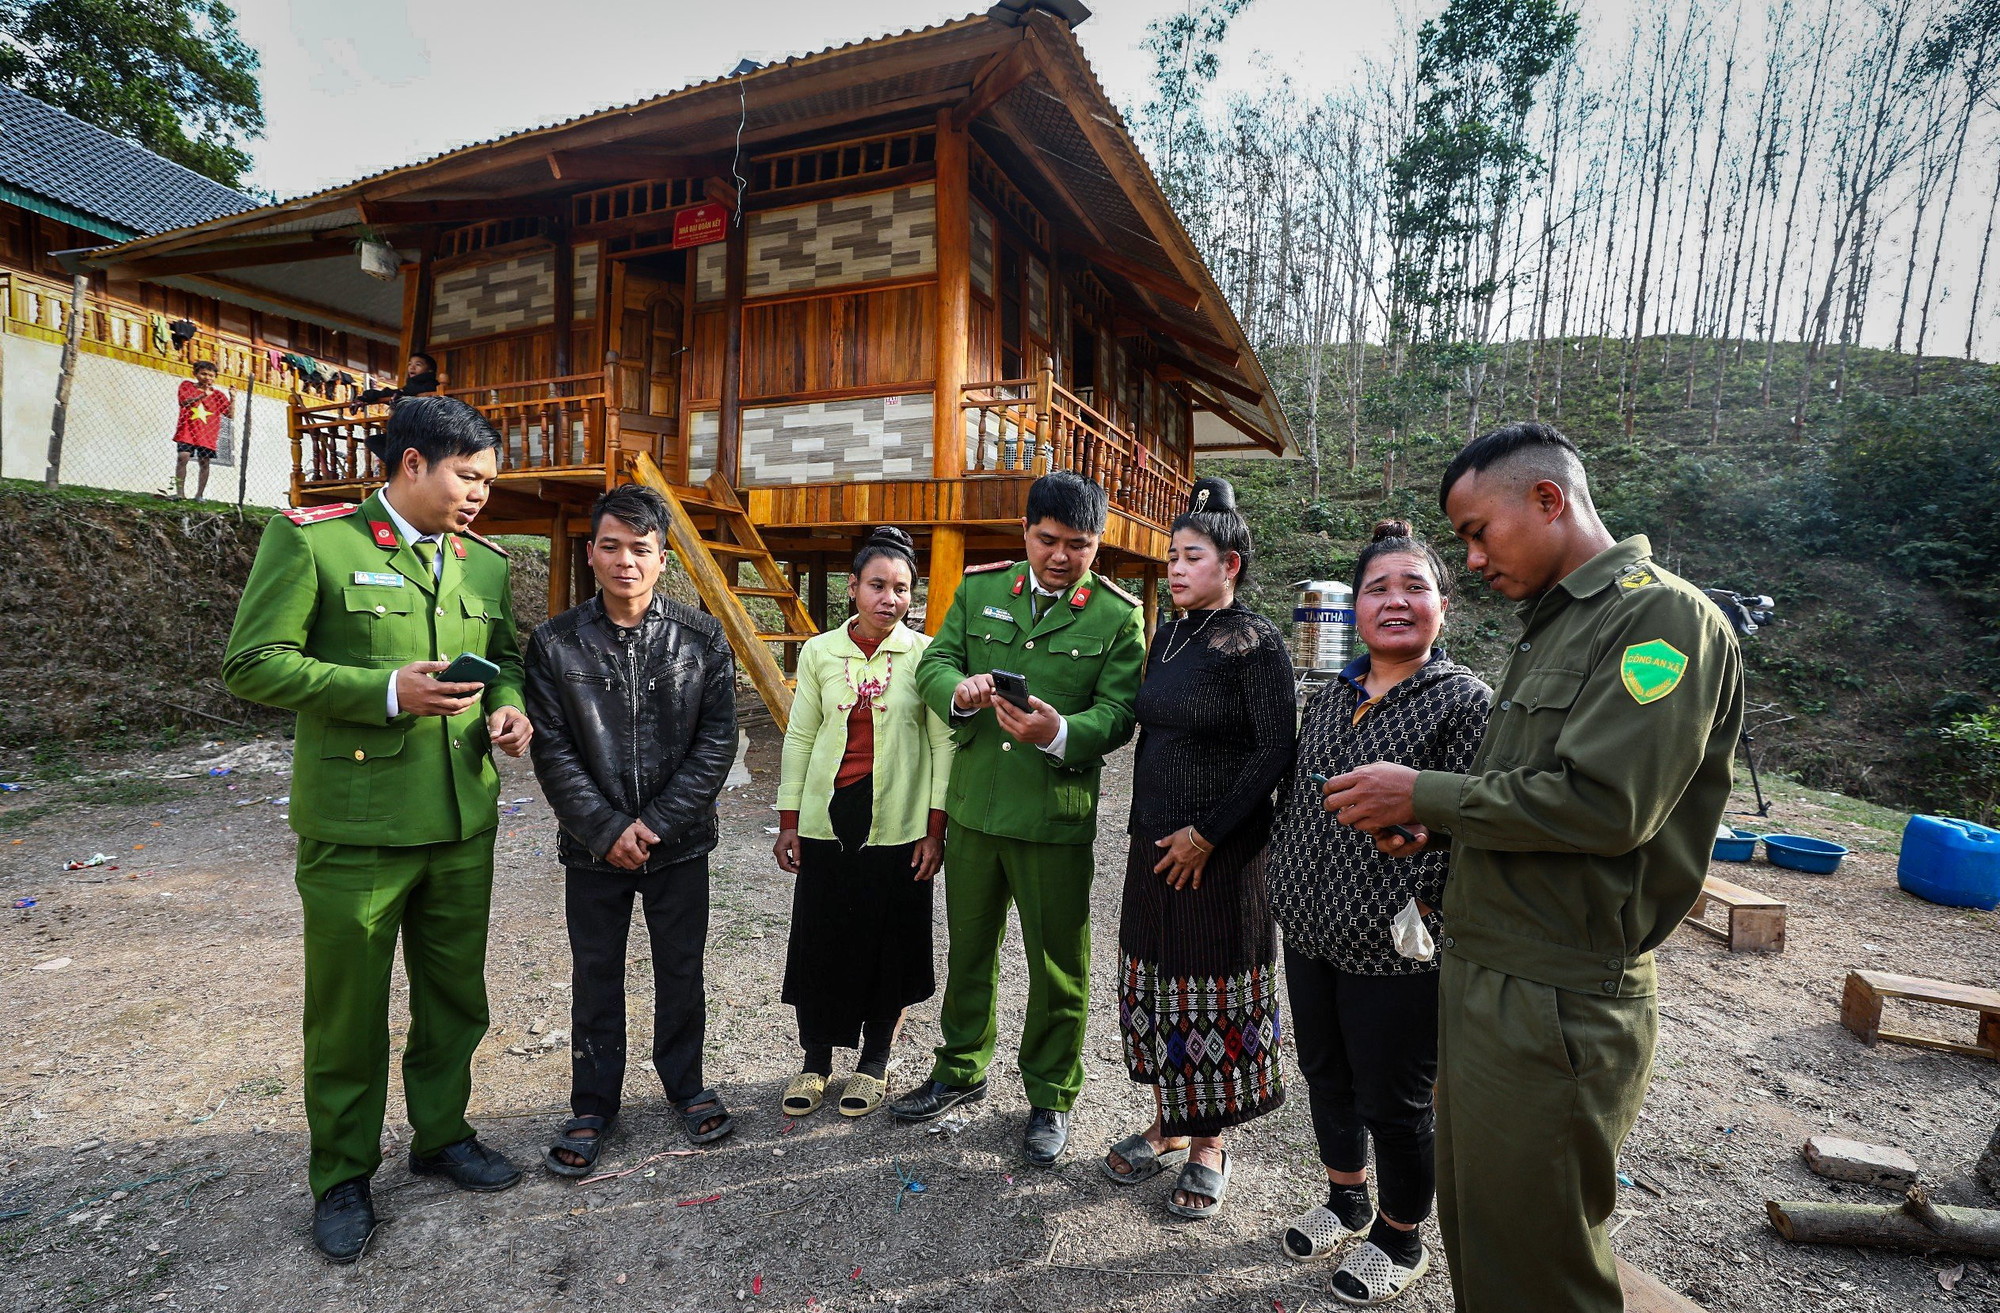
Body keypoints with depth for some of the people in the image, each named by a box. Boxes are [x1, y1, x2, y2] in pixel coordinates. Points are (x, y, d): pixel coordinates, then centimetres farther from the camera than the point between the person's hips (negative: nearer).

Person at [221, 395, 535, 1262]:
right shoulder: (310, 539, -8)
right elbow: (252, 663, -10)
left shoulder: (485, 560, 9)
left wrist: (507, 705, -3)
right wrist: (385, 692, -22)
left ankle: (442, 1135, 39)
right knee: (348, 1010, 10)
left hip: (463, 823, 5)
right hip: (356, 826, -5)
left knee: (455, 996, 18)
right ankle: (342, 1177, 32)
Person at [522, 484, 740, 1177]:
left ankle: (686, 1085, 36)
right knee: (596, 979, 14)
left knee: (682, 971, 14)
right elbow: (551, 751, -5)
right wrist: (607, 830, -13)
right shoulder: (554, 643, -3)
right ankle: (593, 1106, 33)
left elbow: (717, 742, -7)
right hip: (593, 847, 0)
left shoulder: (703, 639, -4)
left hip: (680, 842, 0)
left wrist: (656, 823, -13)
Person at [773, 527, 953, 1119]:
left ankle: (874, 1063, 29)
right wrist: (788, 821, 6)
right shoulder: (818, 652, 1)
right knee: (817, 941, 9)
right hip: (827, 821, 2)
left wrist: (935, 828, -5)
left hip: (899, 824, -1)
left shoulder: (925, 654, -4)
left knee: (889, 944, 9)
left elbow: (943, 743, -3)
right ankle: (815, 1061, 30)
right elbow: (800, 738, 6)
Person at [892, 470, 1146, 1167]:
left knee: (1058, 967, 10)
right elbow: (933, 663, 2)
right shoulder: (978, 589, 5)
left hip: (1056, 819, -3)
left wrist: (1058, 733, -30)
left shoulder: (1118, 615, -5)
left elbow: (1117, 716, -10)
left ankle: (1050, 1098, 33)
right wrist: (961, 689, -22)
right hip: (972, 807, 4)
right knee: (967, 949, 20)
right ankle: (961, 1069, 43)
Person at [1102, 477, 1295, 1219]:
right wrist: (1146, 827, 11)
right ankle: (1167, 1126, 33)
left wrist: (1207, 835, -15)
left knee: (1214, 995, 6)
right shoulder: (1167, 637, 9)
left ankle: (1209, 1146, 26)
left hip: (1221, 851, -7)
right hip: (1155, 846, 7)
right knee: (1153, 984, 14)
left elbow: (1275, 753, -15)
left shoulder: (1255, 643, -11)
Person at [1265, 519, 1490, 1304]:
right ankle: (1346, 1202, 46)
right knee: (1325, 1076, 21)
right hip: (1309, 933, 6)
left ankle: (1401, 1242, 37)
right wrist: (1287, 882, 11)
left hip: (1397, 951, -6)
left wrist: (1420, 913, -17)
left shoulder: (1464, 700, -12)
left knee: (1394, 1105, 11)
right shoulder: (1329, 699, 7)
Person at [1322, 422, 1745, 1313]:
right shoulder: (1551, 628, 16)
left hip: (1557, 1005, -9)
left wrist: (1424, 794, -16)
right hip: (1482, 982, 9)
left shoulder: (1664, 617, -14)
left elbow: (1602, 804, -24)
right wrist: (1434, 822, 4)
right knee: (1469, 1223, 21)